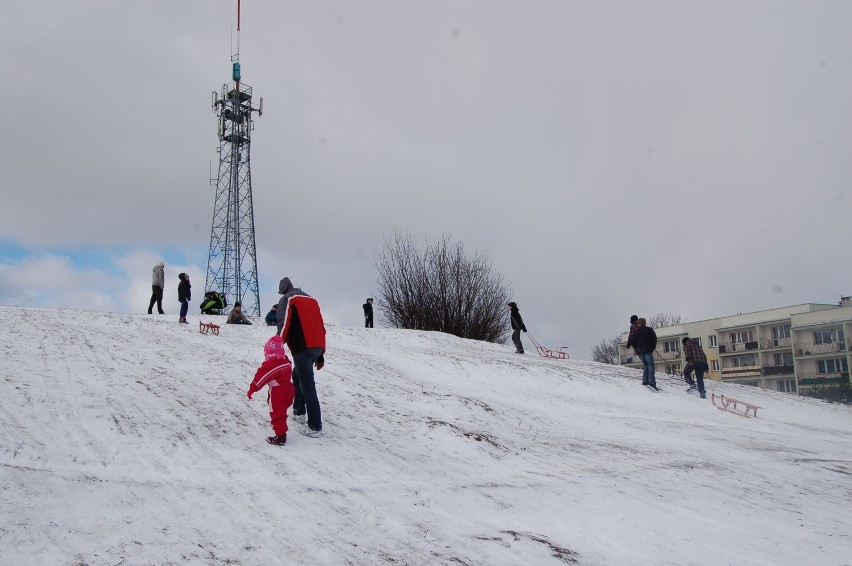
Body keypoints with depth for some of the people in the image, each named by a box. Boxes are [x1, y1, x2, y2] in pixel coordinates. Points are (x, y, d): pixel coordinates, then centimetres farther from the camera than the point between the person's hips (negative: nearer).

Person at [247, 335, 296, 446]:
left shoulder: (270, 364, -18)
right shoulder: (286, 361, 7)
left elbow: (260, 377, -14)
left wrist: (252, 389, -5)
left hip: (277, 393, -8)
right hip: (288, 389, 8)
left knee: (277, 414, -1)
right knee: (281, 412, 21)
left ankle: (280, 437, 1)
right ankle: (282, 432, 31)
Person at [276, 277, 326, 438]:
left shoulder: (287, 300, 5)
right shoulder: (312, 299, 24)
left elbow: (284, 325, -9)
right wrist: (321, 355, 23)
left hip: (302, 347, -7)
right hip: (317, 347, 7)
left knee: (307, 385, -7)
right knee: (298, 376, 27)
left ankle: (314, 426, -9)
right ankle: (299, 411, 30)